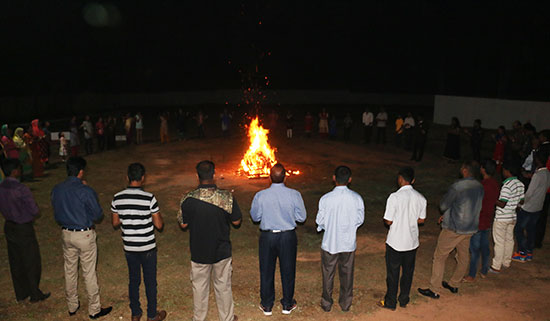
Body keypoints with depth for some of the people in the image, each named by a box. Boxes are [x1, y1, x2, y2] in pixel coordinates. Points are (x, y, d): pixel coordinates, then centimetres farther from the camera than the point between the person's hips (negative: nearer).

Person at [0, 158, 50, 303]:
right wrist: (30, 216, 1)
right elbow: (34, 210, -19)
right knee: (32, 263, 9)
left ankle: (20, 294, 32)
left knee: (15, 262, 18)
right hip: (24, 229, -7)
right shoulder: (21, 189, -25)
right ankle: (35, 294, 21)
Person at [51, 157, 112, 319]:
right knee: (89, 273, 7)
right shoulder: (86, 191, -22)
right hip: (84, 235, -6)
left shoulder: (56, 189, -3)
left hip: (66, 234, 6)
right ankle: (94, 309, 20)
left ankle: (72, 306, 35)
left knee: (70, 271, 19)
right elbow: (98, 214, -12)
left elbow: (57, 213, 8)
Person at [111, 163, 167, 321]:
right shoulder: (149, 198, -20)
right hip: (147, 248, -3)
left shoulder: (117, 198, -8)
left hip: (129, 247, 4)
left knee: (133, 280, 20)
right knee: (150, 281, 13)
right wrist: (158, 216, 4)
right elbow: (159, 225, -15)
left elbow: (115, 223, 2)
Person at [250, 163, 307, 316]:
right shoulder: (294, 195, -15)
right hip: (288, 236, 0)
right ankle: (287, 304, 32)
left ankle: (267, 305, 30)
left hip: (267, 236, 0)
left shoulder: (260, 196, -14)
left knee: (267, 271, 16)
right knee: (288, 270, 17)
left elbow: (255, 217, 0)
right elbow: (301, 217, -5)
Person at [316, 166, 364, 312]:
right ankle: (345, 303, 35)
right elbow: (360, 220, -3)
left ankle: (326, 303, 31)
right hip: (349, 243, 2)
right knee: (347, 274, 20)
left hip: (330, 243, -2)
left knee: (328, 274, 16)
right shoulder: (356, 198, -13)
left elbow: (320, 221, -10)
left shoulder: (325, 199, -19)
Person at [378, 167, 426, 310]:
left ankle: (390, 302, 24)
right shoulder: (421, 198, -5)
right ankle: (404, 300, 33)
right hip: (412, 242, 4)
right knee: (408, 272, 19)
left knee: (393, 273, 11)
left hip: (395, 242, -4)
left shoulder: (394, 197, -21)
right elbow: (421, 220, 5)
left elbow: (388, 221, -17)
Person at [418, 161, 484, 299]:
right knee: (463, 257, 20)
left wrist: (446, 212, 9)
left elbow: (443, 206, -14)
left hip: (454, 229, -7)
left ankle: (434, 290, 11)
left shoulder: (457, 187, -23)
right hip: (471, 228, 8)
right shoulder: (479, 187, 2)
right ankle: (454, 285, 37)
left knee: (439, 257, 4)